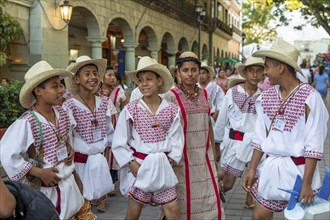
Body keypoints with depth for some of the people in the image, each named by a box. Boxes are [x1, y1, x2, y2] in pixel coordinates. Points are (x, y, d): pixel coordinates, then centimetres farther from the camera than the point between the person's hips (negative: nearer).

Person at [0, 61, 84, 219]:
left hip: (67, 181, 6)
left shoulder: (60, 112, -2)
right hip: (44, 188, -6)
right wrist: (40, 172, -20)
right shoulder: (26, 123, -22)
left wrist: (69, 148, -2)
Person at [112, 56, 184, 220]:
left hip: (162, 166, 2)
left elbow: (176, 138, 1)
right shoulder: (130, 110, -8)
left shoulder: (172, 110, -3)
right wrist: (131, 163, -11)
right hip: (138, 165, -1)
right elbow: (119, 142, -5)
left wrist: (170, 160, -8)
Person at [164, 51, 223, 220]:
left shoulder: (204, 94, 7)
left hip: (204, 155, 5)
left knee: (210, 197, 8)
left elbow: (208, 124, 14)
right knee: (185, 199, 5)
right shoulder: (171, 96, -10)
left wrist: (213, 150, 15)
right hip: (183, 156, -5)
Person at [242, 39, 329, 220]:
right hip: (271, 167, 5)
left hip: (299, 169, -5)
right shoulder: (266, 97, 4)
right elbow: (260, 137, 8)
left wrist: (307, 183, -16)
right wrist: (252, 170, 5)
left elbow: (314, 145, -14)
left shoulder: (309, 97, -14)